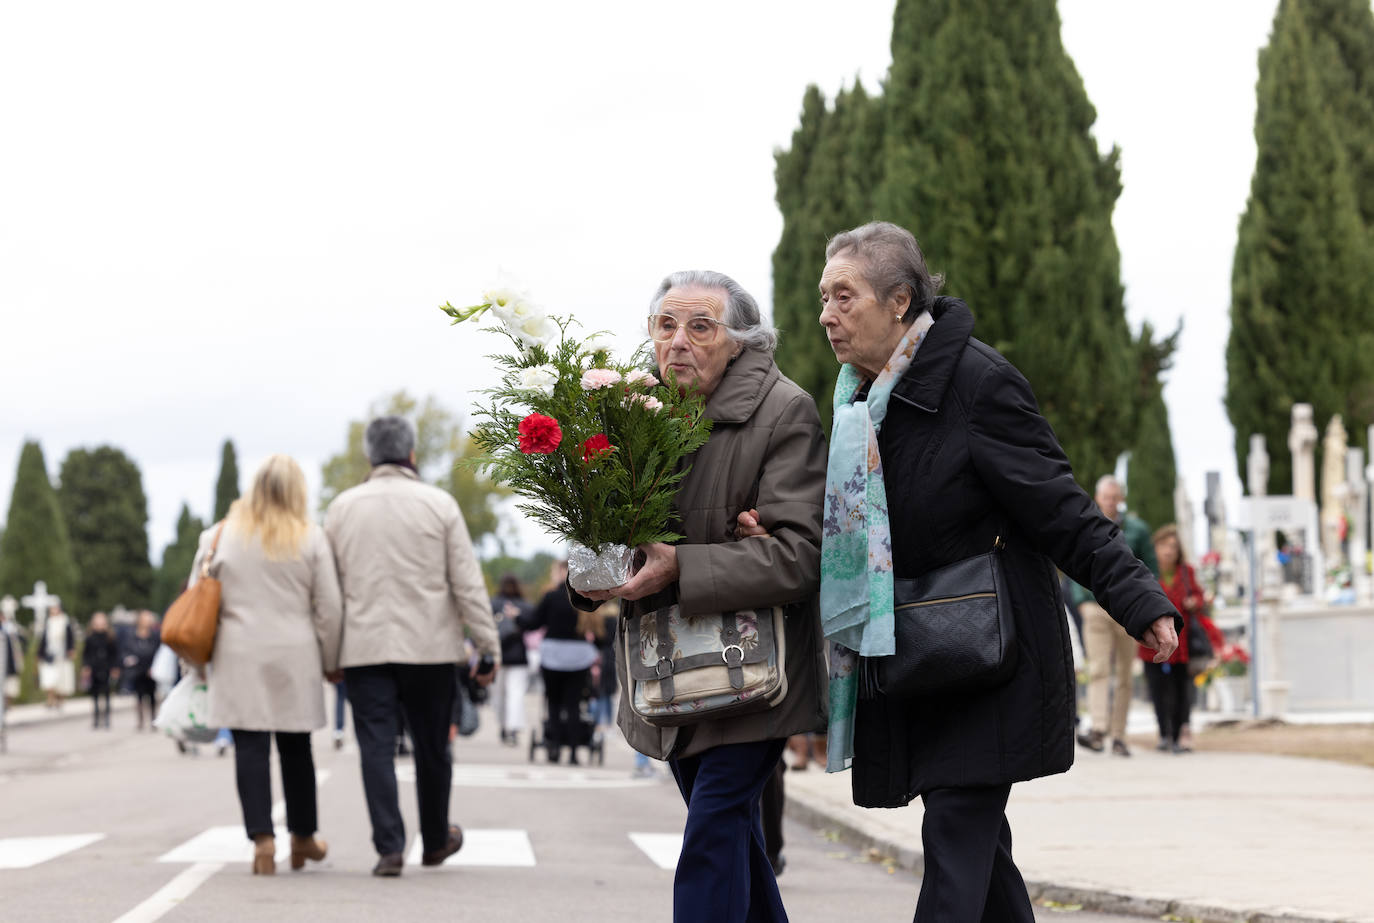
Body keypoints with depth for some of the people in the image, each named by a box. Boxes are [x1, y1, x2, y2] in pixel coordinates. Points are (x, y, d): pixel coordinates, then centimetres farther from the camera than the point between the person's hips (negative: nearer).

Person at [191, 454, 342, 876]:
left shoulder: (219, 536, 3)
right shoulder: (311, 538, 0)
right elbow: (329, 607, 0)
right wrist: (330, 662, 10)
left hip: (237, 656, 0)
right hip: (294, 656, 0)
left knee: (250, 747, -1)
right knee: (296, 747, 12)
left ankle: (262, 838, -10)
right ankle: (303, 838, 23)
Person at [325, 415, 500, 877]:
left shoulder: (342, 507, 5)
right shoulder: (438, 504, -2)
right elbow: (468, 583, -4)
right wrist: (488, 647, 0)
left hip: (365, 648, 1)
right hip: (429, 646, -1)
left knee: (376, 747, 0)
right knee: (431, 747, 12)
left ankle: (389, 847, -9)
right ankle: (436, 841, 27)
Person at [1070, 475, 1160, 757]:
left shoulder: (1137, 529, 7)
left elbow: (1152, 569, 8)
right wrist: (1081, 602, -4)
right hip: (1095, 609, -1)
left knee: (1123, 675, 4)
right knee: (1098, 670, -14)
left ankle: (1118, 736, 10)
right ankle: (1098, 729, -27)